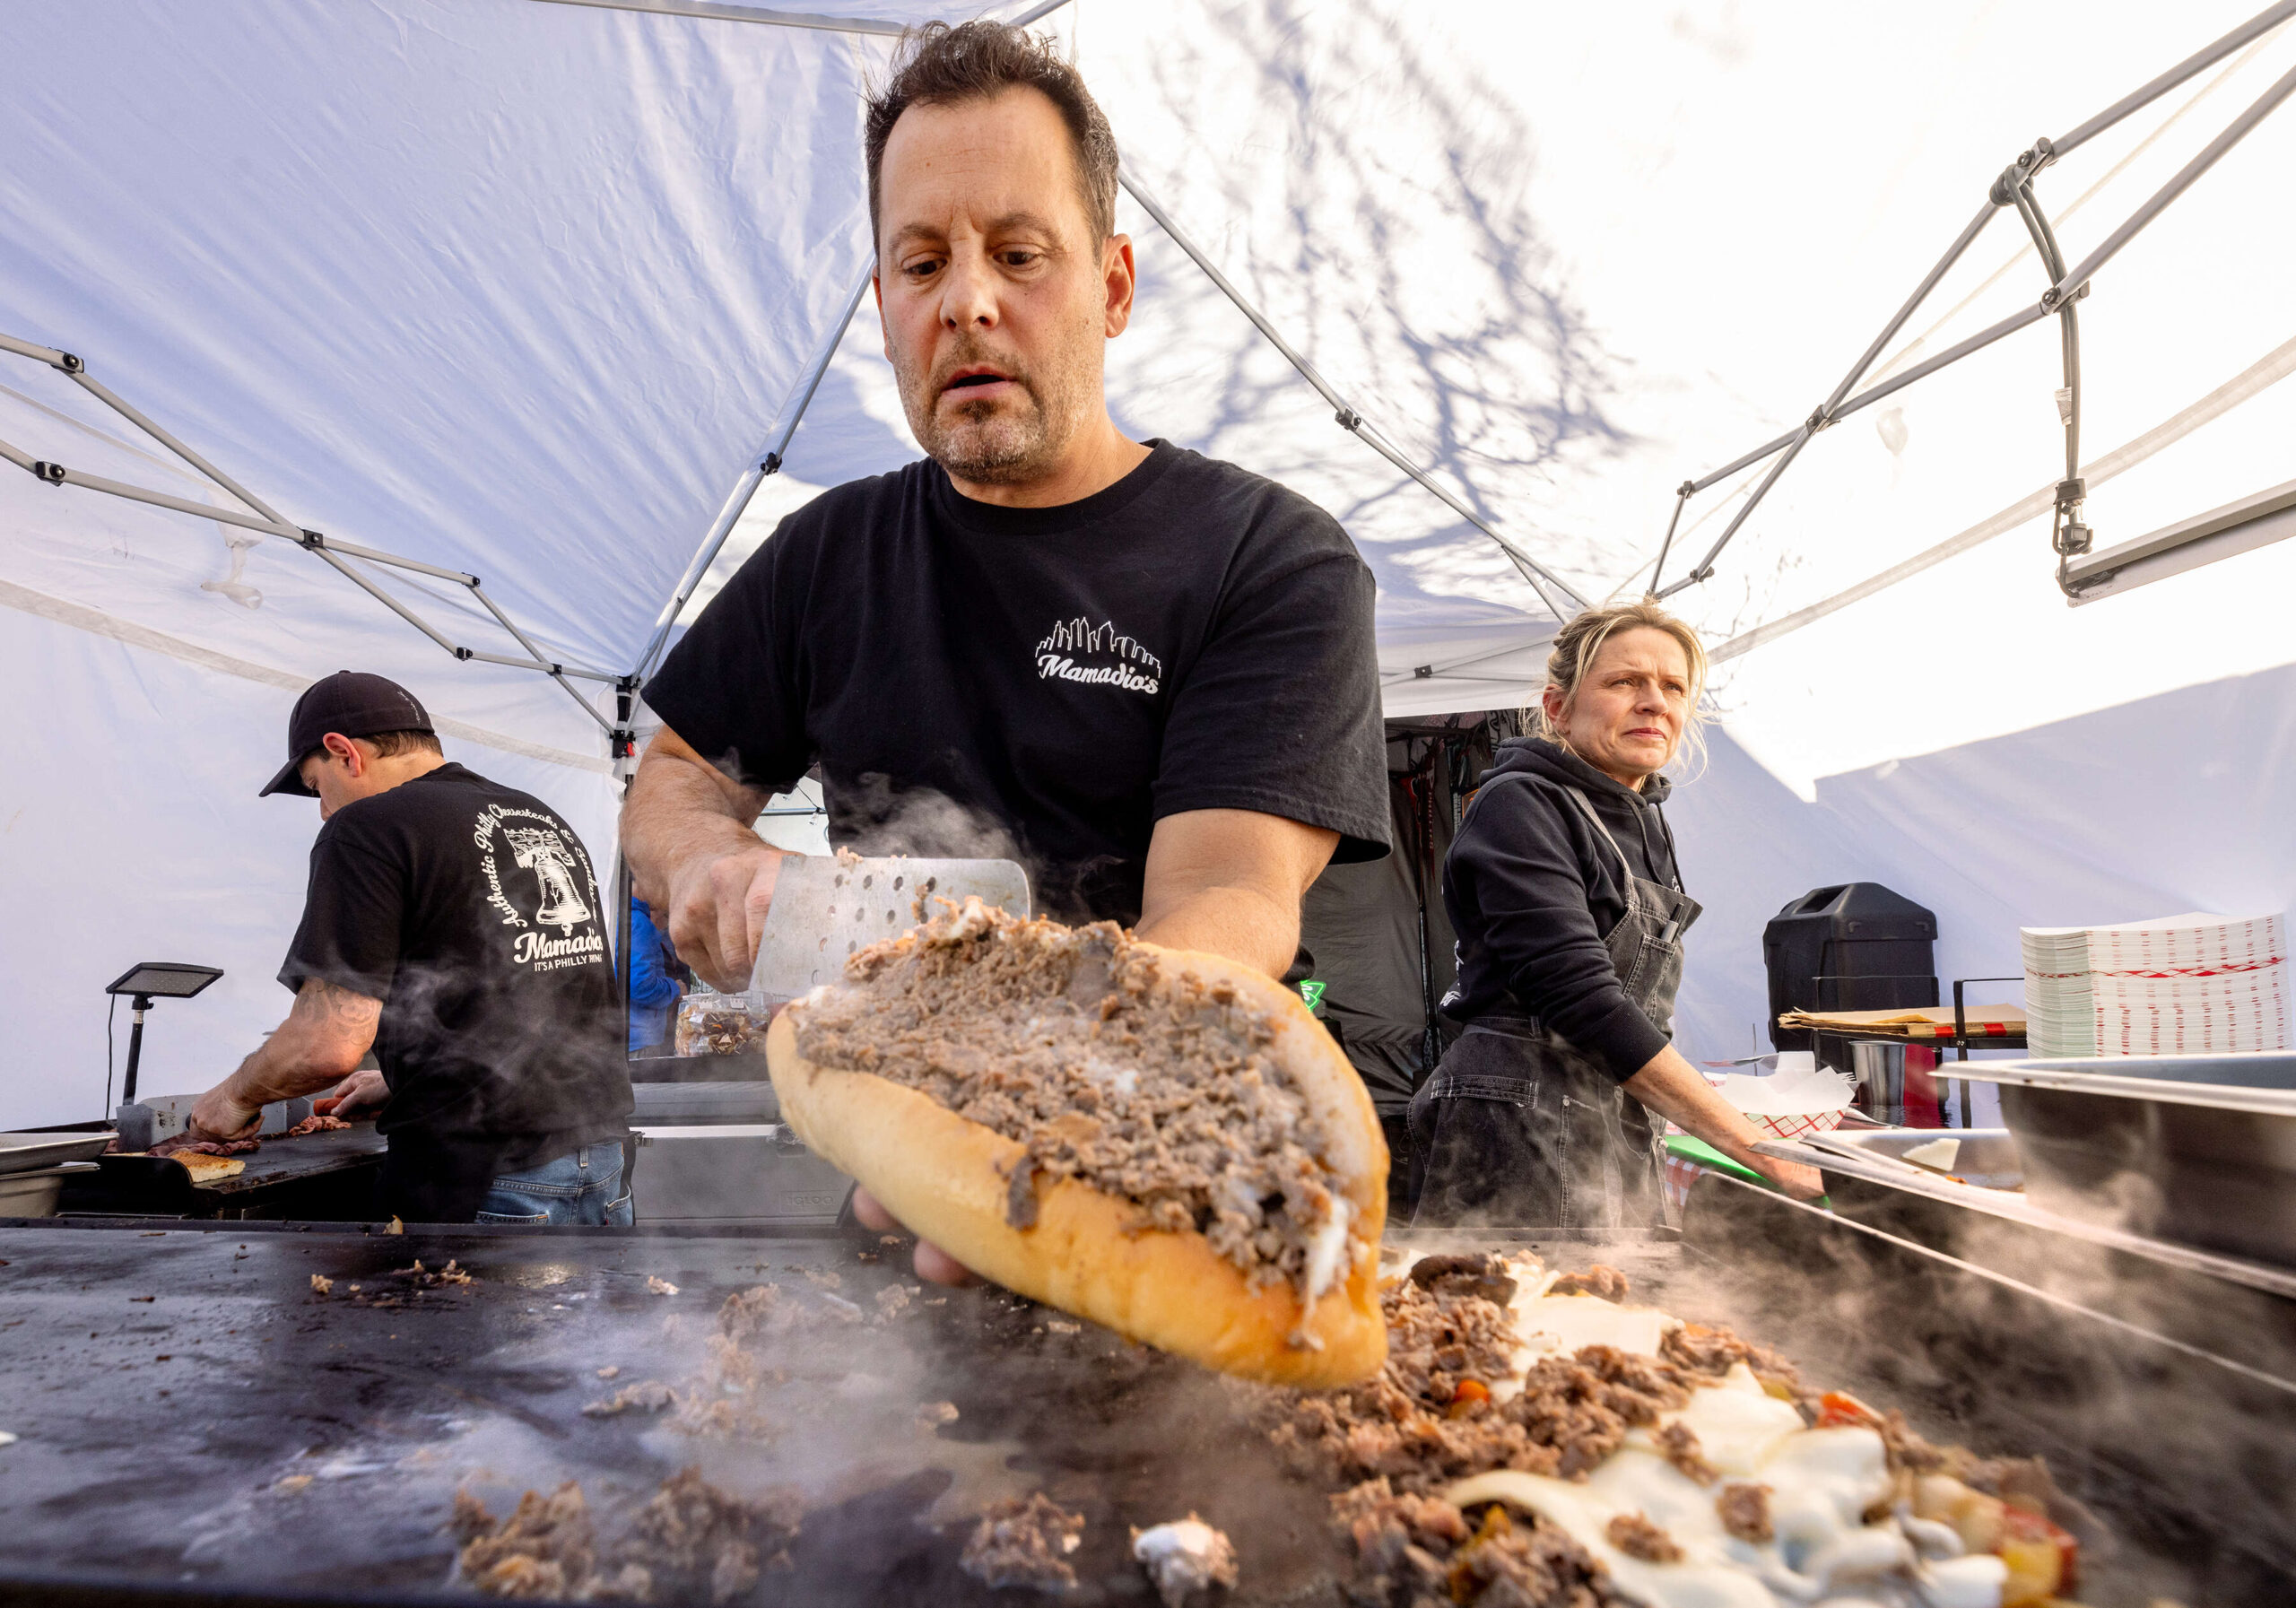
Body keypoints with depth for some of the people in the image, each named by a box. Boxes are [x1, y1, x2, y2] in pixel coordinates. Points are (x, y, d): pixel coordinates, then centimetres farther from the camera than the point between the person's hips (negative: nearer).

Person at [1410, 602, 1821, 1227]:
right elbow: (1583, 1002, -20)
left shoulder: (1645, 824, 14)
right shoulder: (1520, 805, -12)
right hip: (1521, 1130, -8)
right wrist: (1759, 1150, -19)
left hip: (1624, 1140, 8)